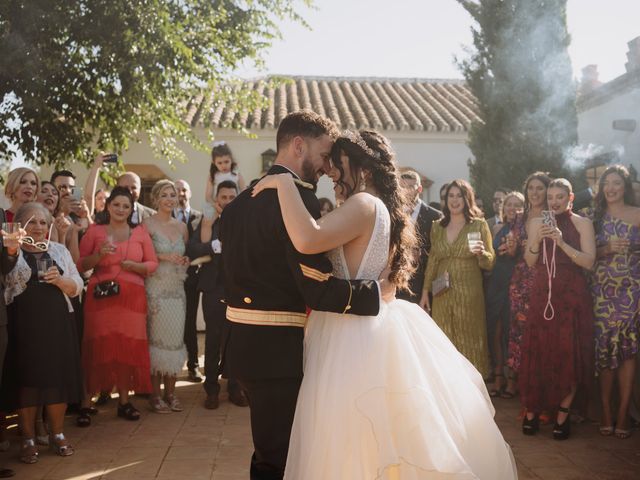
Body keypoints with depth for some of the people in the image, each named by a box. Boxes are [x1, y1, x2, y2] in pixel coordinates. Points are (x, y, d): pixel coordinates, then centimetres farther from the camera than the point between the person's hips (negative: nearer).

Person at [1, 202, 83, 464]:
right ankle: (28, 439, 13)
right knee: (26, 380, 0)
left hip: (58, 323, 3)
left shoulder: (59, 250, 12)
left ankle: (57, 434, 20)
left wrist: (60, 280, -10)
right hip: (24, 326, -3)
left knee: (59, 377, 5)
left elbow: (77, 287, 10)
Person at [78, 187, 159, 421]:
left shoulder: (140, 232, 10)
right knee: (98, 347, -5)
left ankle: (124, 400, 11)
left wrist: (135, 266, -9)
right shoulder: (94, 231, 7)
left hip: (132, 298, 1)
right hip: (101, 297, -1)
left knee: (128, 347, 0)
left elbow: (153, 264, 9)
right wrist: (99, 254, -10)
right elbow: (80, 265, 6)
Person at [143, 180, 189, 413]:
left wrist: (185, 261, 3)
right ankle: (155, 394, 6)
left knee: (175, 339, 4)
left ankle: (170, 392, 14)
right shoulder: (148, 225, -4)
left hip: (177, 289, 5)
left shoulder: (181, 226, 12)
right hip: (156, 289, -5)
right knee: (157, 339, -4)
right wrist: (162, 257, -16)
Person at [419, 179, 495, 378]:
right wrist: (425, 291, 11)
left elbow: (489, 263, -3)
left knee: (469, 342, 2)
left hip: (469, 294, -3)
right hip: (442, 295, 3)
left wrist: (481, 252, -24)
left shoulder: (479, 224, -1)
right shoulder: (437, 227, 9)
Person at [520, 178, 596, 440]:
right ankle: (531, 411, 10)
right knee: (536, 351, 0)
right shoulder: (537, 223, 9)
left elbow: (589, 261, -9)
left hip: (572, 295, -2)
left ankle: (563, 415, 7)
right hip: (542, 293, 2)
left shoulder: (583, 223, 1)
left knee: (569, 353, -3)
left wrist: (562, 242, -19)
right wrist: (537, 239, -13)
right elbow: (530, 262, 5)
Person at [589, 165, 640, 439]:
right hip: (602, 290, 1)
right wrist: (607, 249, -10)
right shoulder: (596, 218, 10)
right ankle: (606, 413, 4)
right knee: (604, 347, -2)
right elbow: (588, 255, 5)